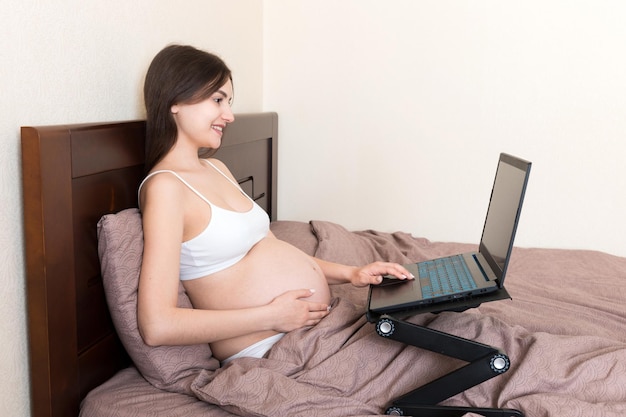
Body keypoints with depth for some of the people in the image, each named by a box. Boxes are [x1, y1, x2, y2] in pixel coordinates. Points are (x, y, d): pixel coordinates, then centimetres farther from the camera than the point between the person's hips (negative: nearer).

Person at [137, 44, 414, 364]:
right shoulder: (164, 186, -15)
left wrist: (349, 273, 3)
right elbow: (157, 326, -23)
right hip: (267, 350, -8)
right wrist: (273, 316, -19)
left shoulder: (216, 169, 12)